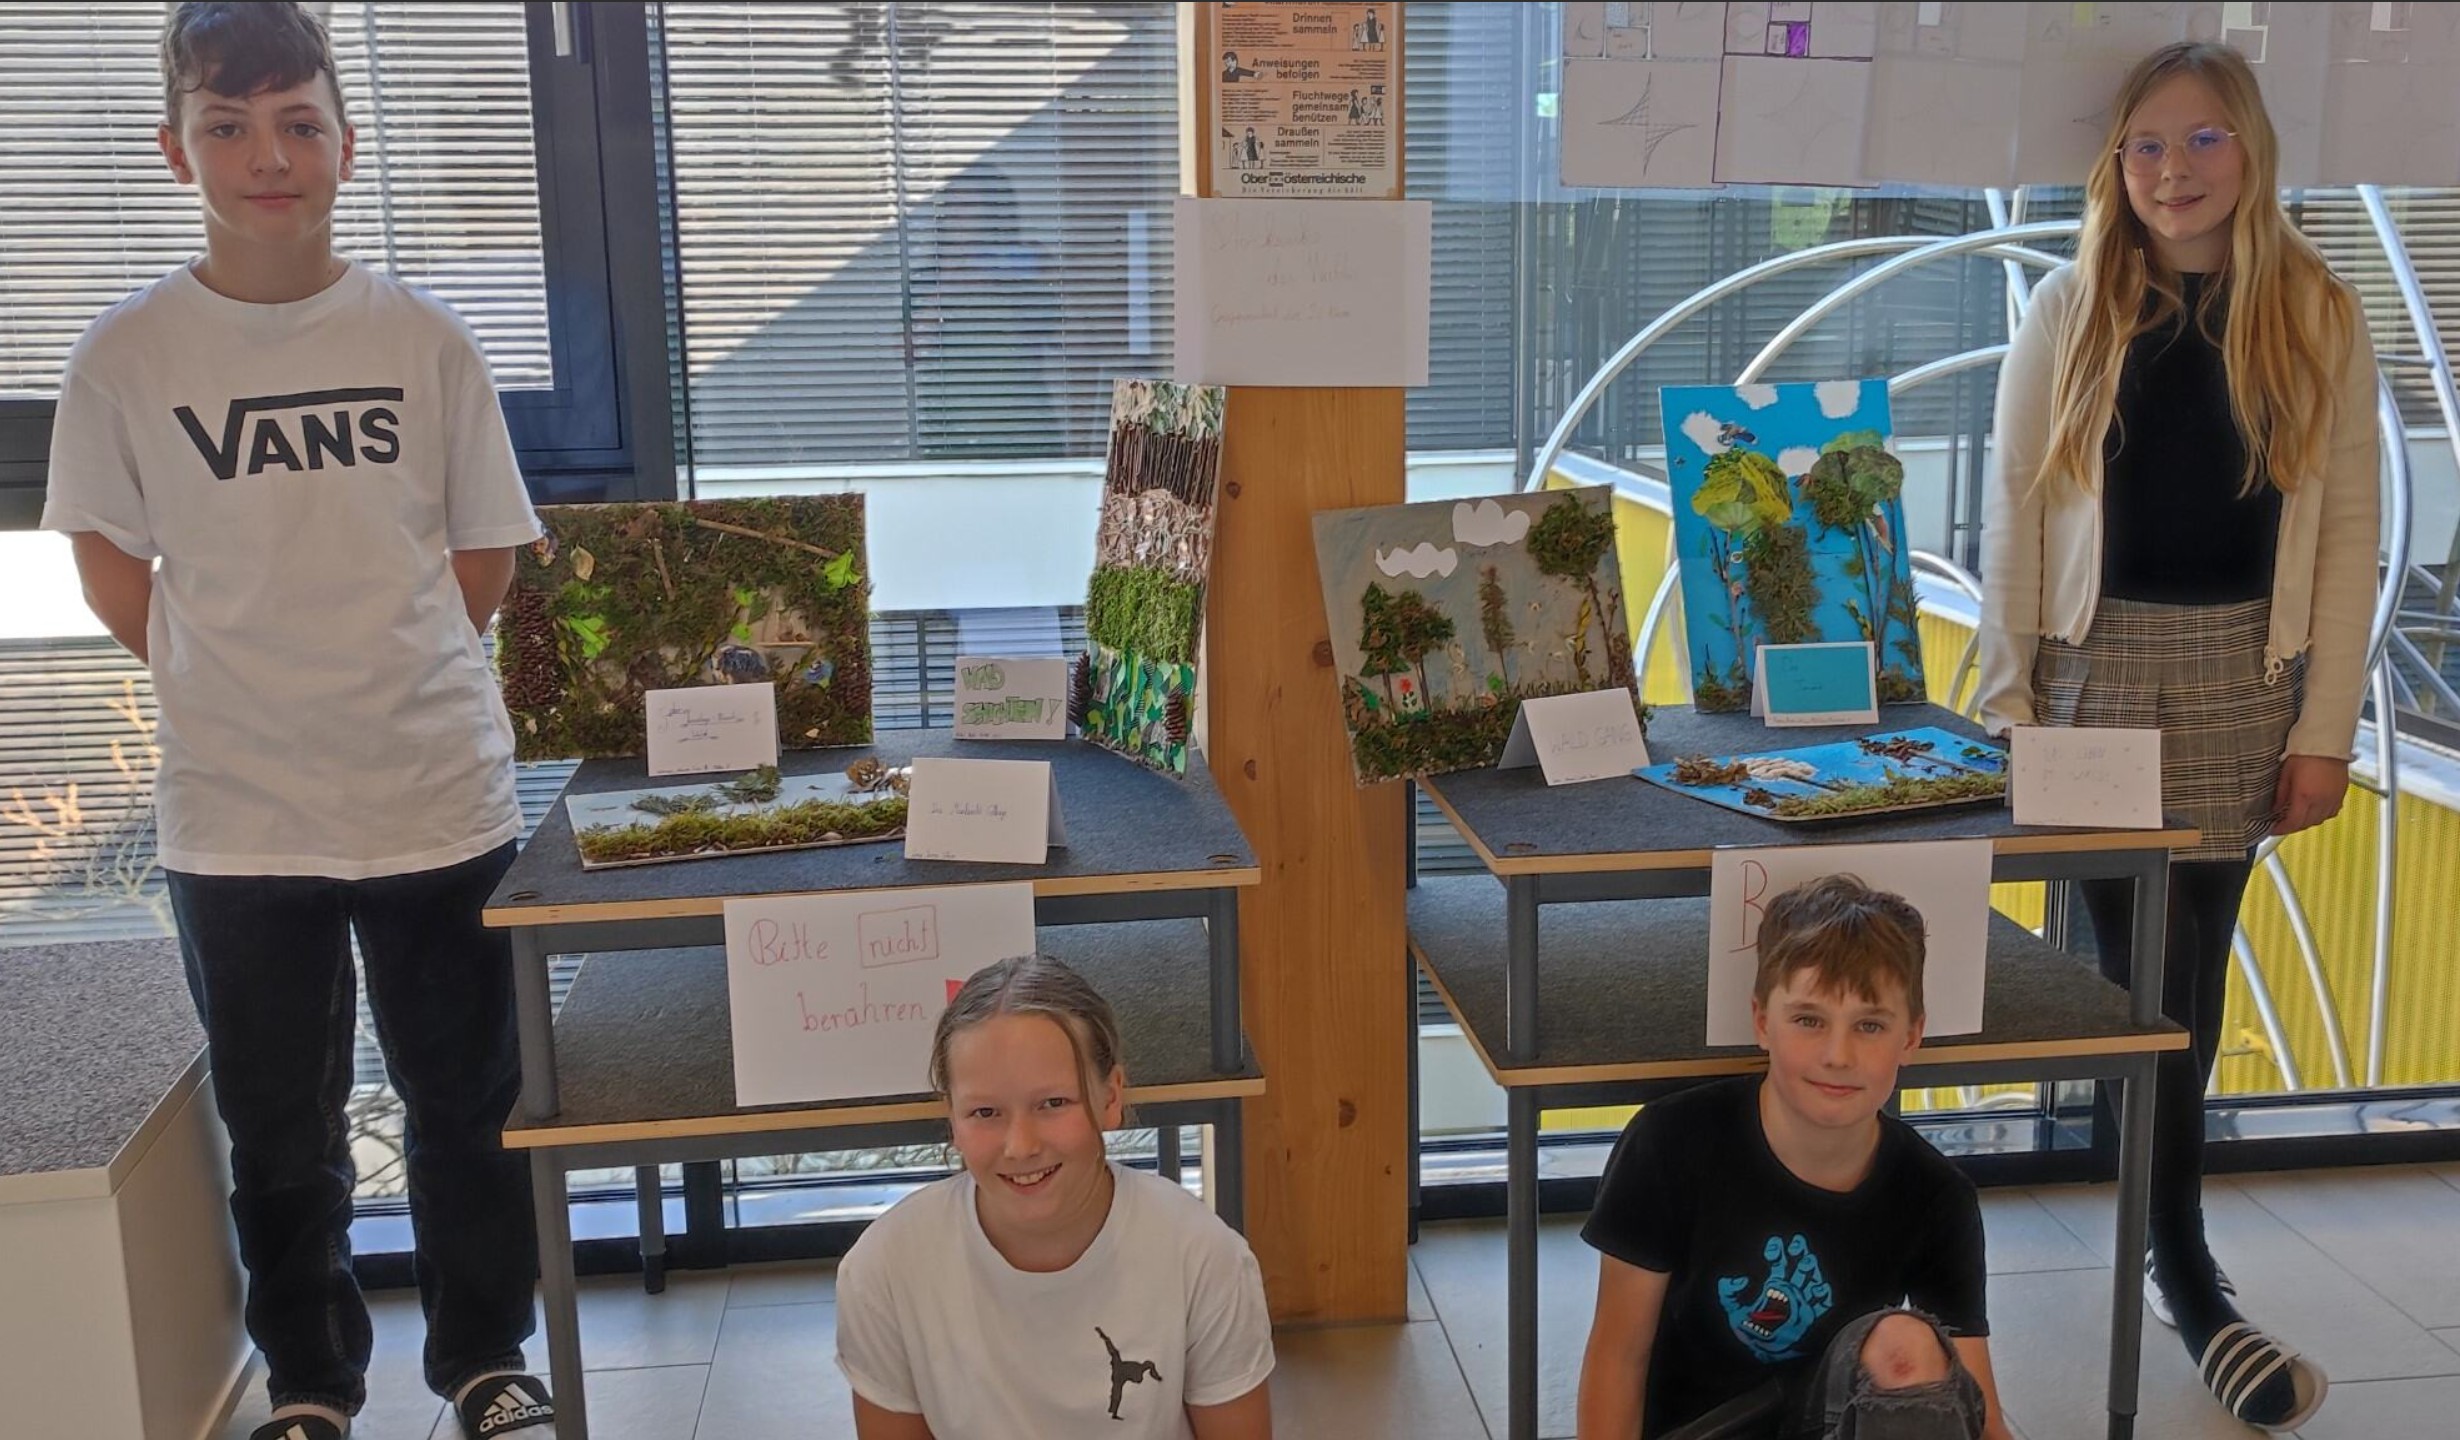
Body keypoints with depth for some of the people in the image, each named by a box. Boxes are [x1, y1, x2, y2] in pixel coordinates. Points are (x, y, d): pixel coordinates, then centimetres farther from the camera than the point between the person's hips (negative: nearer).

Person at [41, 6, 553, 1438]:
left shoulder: (426, 339, -2)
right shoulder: (129, 354, -3)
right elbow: (107, 555, 8)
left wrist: (383, 675, 1)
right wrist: (219, 679, -1)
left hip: (440, 795, 0)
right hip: (237, 814, 0)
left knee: (468, 1104, 12)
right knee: (282, 1130, 14)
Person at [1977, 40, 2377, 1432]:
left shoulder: (2322, 317, 3)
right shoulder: (2071, 310, 1)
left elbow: (2350, 530, 3)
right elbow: (2015, 511, 1)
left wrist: (2327, 727, -2)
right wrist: (2009, 704, -3)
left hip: (2245, 680, 1)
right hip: (2100, 665, -1)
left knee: (2190, 962, 5)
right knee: (2150, 964, -1)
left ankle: (2131, 1175, 24)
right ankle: (2187, 1273, 11)